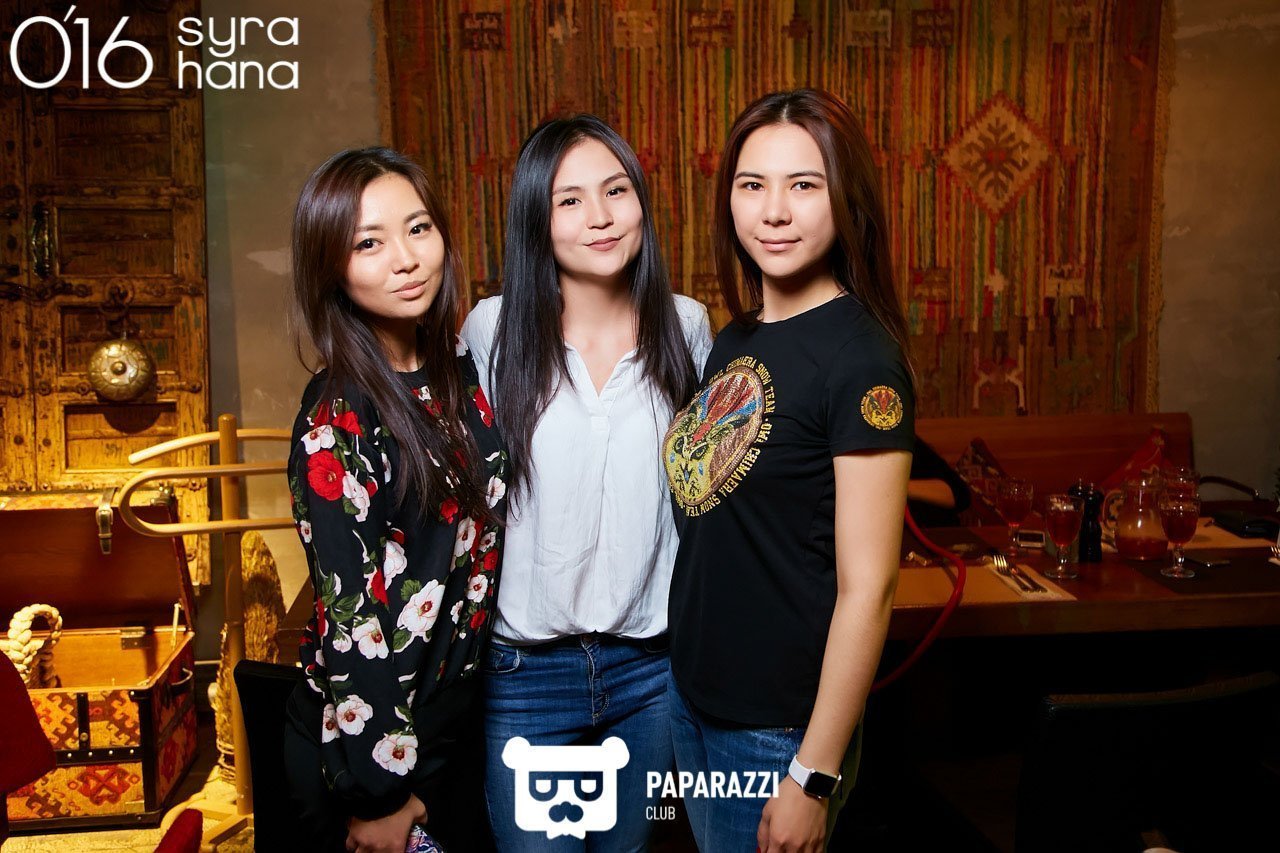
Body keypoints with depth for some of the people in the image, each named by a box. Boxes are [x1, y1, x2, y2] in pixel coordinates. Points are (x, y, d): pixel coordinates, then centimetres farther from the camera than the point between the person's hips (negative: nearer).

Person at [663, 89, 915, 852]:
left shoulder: (861, 359, -19)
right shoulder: (735, 342, 4)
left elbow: (867, 587, -20)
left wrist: (814, 777, -17)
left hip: (780, 725, -7)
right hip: (692, 693, 7)